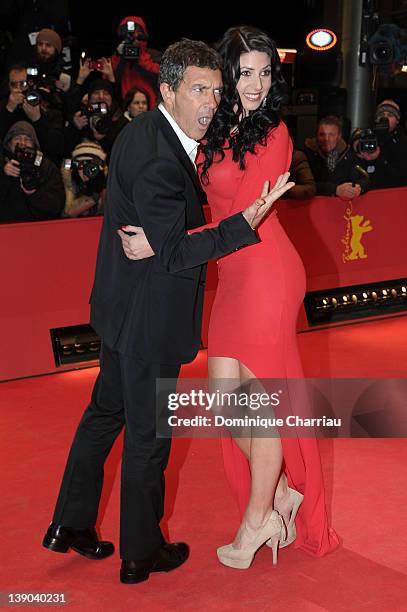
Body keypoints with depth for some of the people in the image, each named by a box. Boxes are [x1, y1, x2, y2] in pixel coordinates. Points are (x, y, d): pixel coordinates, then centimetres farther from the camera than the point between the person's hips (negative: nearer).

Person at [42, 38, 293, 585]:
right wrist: (246, 223, -28)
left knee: (106, 410, 21)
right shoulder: (159, 160, -26)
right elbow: (172, 254, -25)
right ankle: (141, 553, 25)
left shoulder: (144, 131, 5)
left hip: (124, 307, 10)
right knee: (148, 432, 6)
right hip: (149, 318, -10)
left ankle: (70, 525, 37)